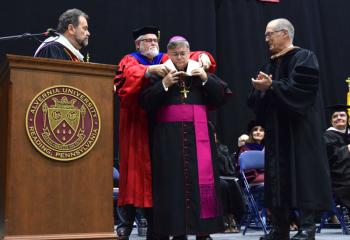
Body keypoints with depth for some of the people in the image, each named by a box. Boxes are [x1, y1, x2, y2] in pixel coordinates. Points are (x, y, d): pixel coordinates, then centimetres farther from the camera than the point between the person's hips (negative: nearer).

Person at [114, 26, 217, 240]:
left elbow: (188, 57, 7)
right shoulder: (130, 60, 6)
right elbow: (130, 72, -17)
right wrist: (151, 70, -34)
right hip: (136, 127, -3)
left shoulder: (166, 60, 18)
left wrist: (202, 57, -14)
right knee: (135, 173, -5)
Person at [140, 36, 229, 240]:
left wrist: (206, 79, -6)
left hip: (198, 134, 1)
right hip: (169, 136, -1)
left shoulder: (201, 71, 15)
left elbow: (222, 96, 7)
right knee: (174, 182, -2)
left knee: (202, 179, -3)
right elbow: (146, 102, -2)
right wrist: (164, 84, -12)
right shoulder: (160, 74, 9)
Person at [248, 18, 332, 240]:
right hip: (276, 129, 7)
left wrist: (271, 86, -23)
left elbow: (299, 89, -18)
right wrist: (260, 87, -7)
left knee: (302, 174, -7)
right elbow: (259, 99, 14)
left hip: (299, 128, -7)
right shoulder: (270, 64, 18)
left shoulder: (303, 57, -3)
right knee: (279, 178, 6)